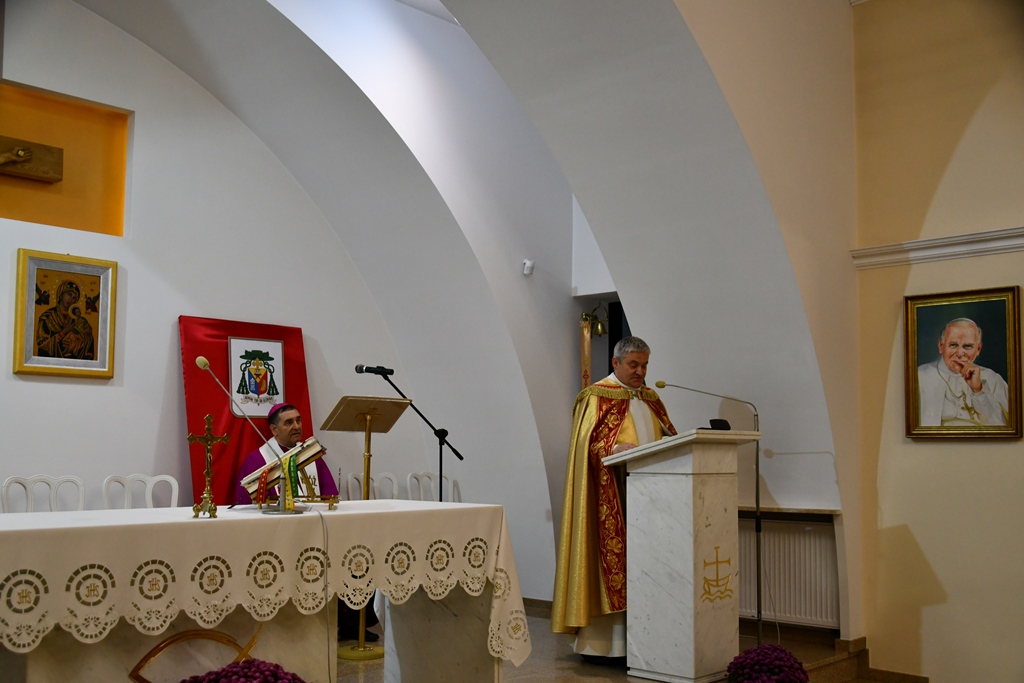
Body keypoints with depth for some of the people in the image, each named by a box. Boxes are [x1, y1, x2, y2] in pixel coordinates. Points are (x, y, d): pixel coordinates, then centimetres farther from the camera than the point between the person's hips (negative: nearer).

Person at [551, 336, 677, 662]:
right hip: (611, 496, -7)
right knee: (610, 559, -8)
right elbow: (588, 444, -11)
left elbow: (668, 436, 20)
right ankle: (597, 643, -1)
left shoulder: (650, 399, 20)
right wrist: (619, 448, -27)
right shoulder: (597, 397, -1)